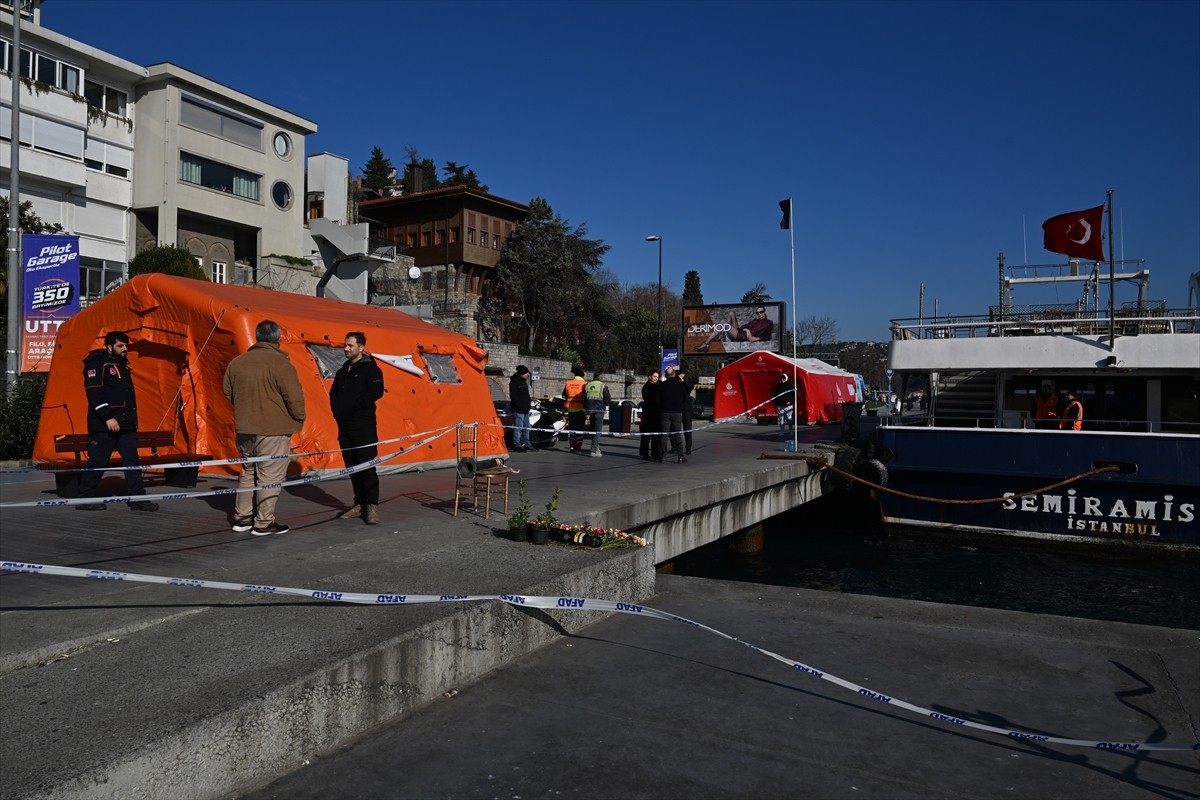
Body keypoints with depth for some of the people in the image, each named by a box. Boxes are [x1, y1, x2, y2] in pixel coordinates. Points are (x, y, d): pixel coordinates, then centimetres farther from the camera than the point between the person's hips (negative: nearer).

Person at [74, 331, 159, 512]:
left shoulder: (122, 365, 20)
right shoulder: (97, 364, -6)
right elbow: (94, 393, -16)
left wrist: (132, 421, 20)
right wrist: (108, 417, -22)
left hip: (126, 425, 8)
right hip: (103, 425, -8)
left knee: (133, 461, 2)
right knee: (97, 463, -1)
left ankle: (137, 498, 3)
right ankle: (84, 499, 11)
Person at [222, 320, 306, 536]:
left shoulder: (237, 363, 6)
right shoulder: (280, 364, -15)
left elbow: (228, 392, 17)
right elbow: (294, 397, -17)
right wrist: (299, 419, 0)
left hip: (245, 429, 7)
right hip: (274, 430, -6)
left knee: (248, 473, 20)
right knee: (269, 476, 2)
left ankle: (242, 517, 26)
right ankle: (264, 523, 5)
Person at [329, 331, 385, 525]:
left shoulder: (370, 368, -5)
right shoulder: (343, 371, 18)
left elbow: (377, 391, -18)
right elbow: (333, 392, 27)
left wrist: (354, 405, -16)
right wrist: (336, 408, 8)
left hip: (363, 426, -8)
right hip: (345, 425, 8)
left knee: (366, 465, -10)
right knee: (352, 466, 10)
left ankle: (372, 505, -8)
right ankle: (360, 503, 17)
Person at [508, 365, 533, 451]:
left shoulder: (524, 381, 17)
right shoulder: (514, 382, -12)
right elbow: (513, 396, -18)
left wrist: (529, 402, 13)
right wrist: (521, 406, -20)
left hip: (525, 409, 10)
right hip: (518, 410, -10)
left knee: (526, 427, 15)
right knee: (518, 427, -7)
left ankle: (527, 444, 23)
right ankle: (517, 446, -1)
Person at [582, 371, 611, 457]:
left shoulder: (587, 385, 8)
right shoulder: (603, 386, -7)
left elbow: (584, 400, 10)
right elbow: (608, 400, -9)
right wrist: (610, 399, 13)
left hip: (590, 410, 5)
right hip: (599, 410, -5)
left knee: (592, 430, 16)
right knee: (598, 430, -3)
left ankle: (596, 448, 24)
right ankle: (594, 450, -8)